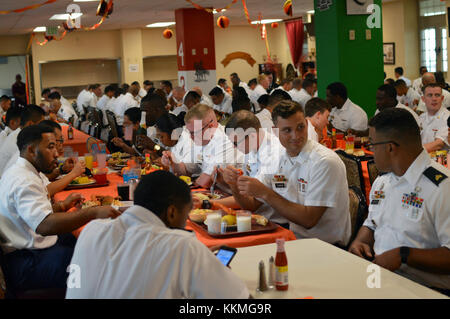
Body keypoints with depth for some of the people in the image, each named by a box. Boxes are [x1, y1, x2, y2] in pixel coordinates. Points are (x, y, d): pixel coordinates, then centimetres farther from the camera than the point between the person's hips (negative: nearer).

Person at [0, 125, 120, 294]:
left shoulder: (19, 172, 15)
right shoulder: (24, 181, -20)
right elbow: (44, 225, -36)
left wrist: (62, 206, 14)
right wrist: (93, 213, -36)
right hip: (26, 264, -11)